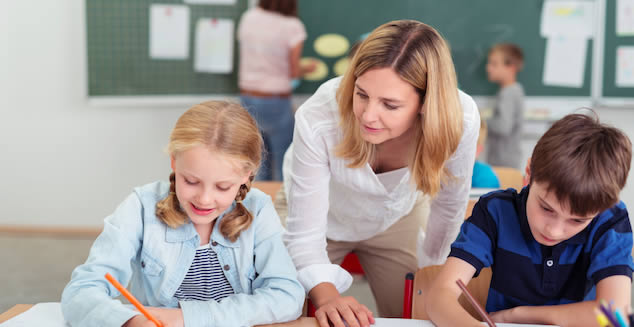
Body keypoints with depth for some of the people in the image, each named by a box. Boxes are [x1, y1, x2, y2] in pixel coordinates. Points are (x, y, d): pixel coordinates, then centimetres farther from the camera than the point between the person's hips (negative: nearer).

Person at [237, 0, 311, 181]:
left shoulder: (248, 17, 0)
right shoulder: (293, 27, -14)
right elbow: (294, 72, -9)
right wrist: (308, 69, 12)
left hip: (247, 98, 5)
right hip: (275, 103, -5)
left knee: (260, 164, 15)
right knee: (284, 166, 6)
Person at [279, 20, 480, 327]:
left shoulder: (459, 119, -34)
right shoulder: (317, 120, -40)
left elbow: (449, 207, -13)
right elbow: (304, 235, -33)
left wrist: (430, 273, 0)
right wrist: (327, 296, -51)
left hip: (397, 219, 2)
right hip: (322, 219, -1)